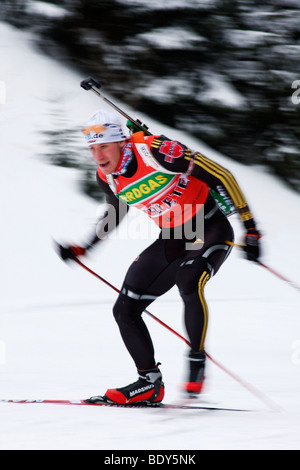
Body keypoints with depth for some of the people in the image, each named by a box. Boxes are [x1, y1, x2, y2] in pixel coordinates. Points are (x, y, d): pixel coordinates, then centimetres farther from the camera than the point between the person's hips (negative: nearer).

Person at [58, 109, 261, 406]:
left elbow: (219, 176, -22)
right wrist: (83, 248, 17)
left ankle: (197, 359, -19)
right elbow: (115, 214, 18)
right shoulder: (107, 177, -6)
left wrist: (250, 228, -23)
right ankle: (149, 383, 14)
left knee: (188, 280, -36)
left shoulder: (156, 151, -26)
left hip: (211, 229, -7)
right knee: (125, 310, 1)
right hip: (172, 240, 7)